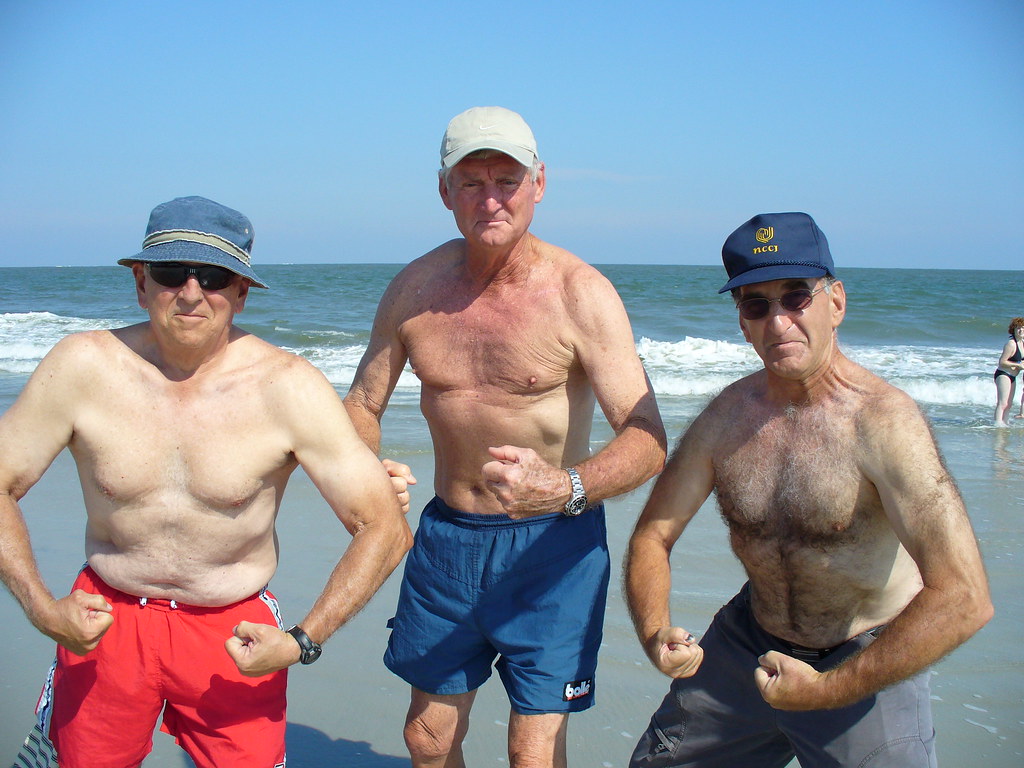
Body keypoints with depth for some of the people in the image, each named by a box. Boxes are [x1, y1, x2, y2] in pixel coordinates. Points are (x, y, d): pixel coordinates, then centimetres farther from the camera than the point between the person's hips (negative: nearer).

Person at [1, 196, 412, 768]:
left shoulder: (288, 386, -17)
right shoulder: (84, 366, -11)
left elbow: (386, 528, -15)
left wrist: (302, 643, -20)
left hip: (235, 631, -1)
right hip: (107, 619, 2)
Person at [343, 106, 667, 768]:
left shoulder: (581, 293, -16)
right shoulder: (415, 288, -3)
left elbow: (648, 438, -23)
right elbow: (363, 404, 8)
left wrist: (567, 487, -43)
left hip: (552, 544, -4)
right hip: (446, 534, 4)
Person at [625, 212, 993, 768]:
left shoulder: (883, 420, -24)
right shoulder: (727, 416, -7)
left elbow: (964, 599, -30)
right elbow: (653, 536, 1)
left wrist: (827, 689, -26)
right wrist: (655, 633, -19)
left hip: (867, 661, -4)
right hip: (749, 641, 5)